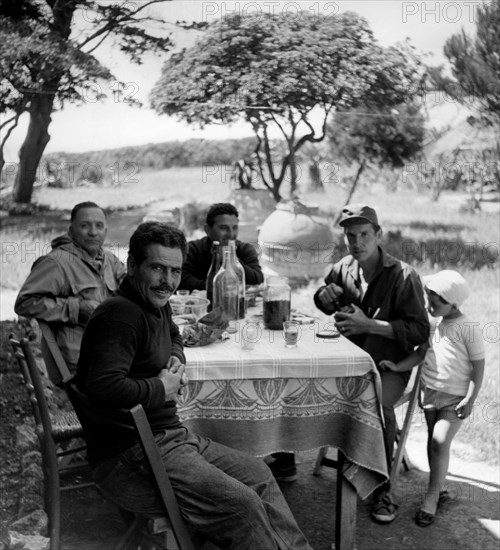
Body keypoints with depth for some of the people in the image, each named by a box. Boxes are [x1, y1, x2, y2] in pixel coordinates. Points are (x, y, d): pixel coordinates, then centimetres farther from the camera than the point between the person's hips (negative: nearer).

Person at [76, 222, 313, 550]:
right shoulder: (120, 315, -19)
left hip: (171, 435, 10)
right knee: (241, 505, -18)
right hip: (129, 457, -10)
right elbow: (103, 389, -34)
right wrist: (160, 388, -17)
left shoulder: (157, 306, 11)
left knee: (258, 474, 11)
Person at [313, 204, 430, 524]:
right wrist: (325, 295, -2)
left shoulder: (403, 276, -13)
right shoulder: (343, 269, 4)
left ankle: (383, 489, -16)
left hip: (388, 365, -4)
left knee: (379, 402, -34)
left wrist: (369, 324, -23)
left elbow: (420, 331, -16)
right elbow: (324, 305, 25)